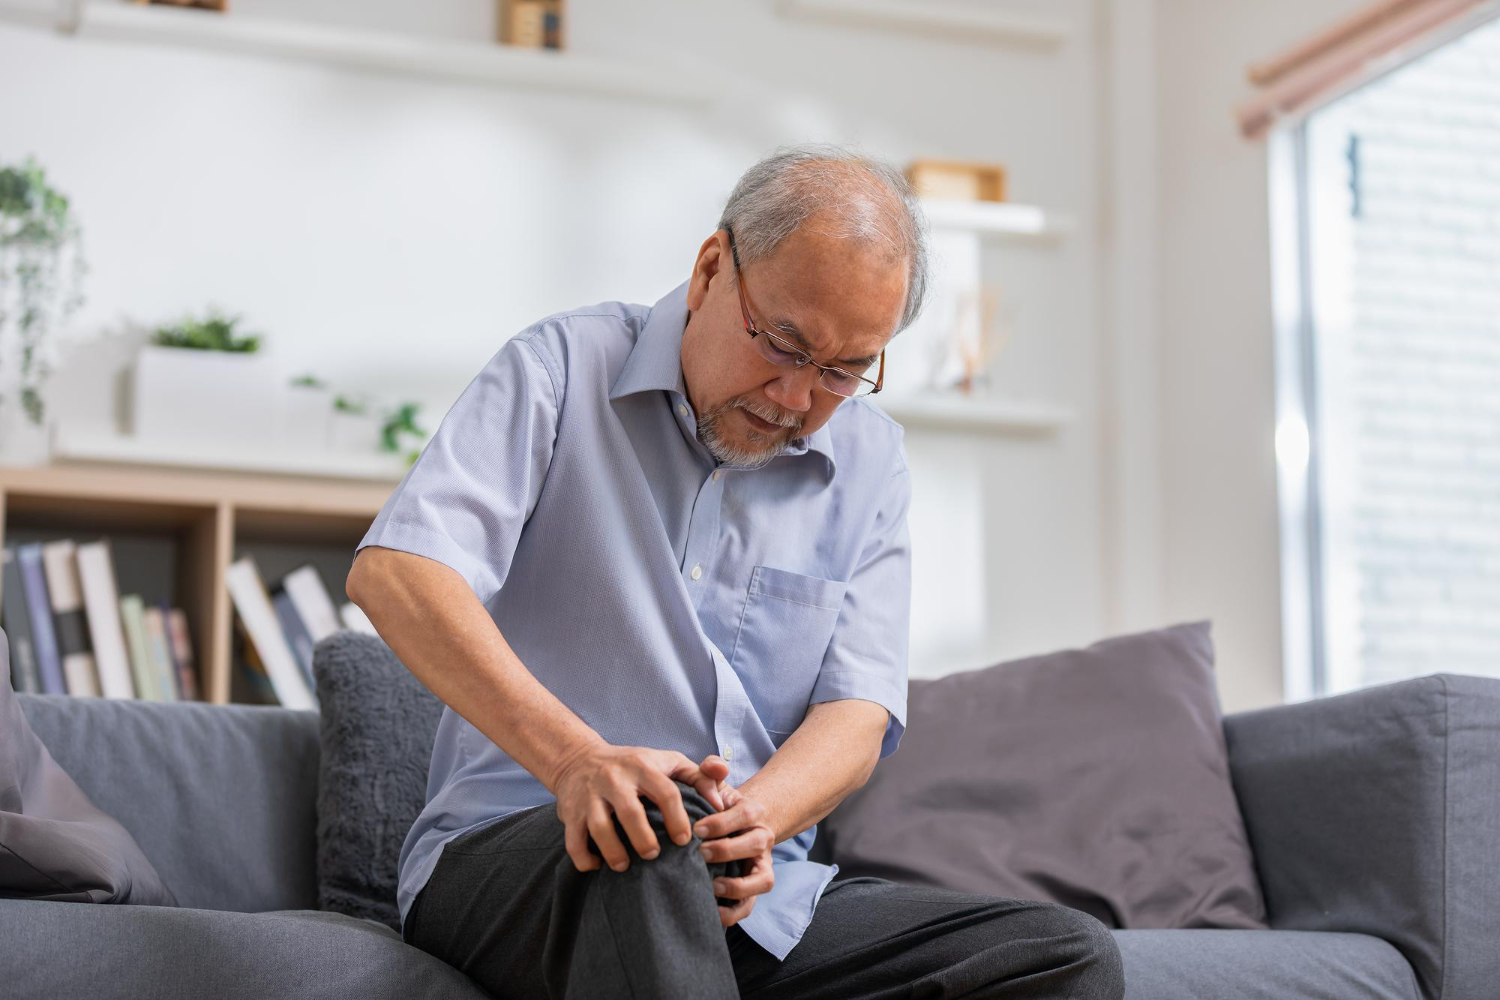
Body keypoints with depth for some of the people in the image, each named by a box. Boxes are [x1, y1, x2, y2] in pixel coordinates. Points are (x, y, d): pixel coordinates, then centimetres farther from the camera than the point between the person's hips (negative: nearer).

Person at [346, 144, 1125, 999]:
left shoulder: (870, 463, 12)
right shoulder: (563, 371, -1)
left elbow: (858, 712, 3)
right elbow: (394, 573, -16)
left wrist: (754, 819, -21)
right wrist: (573, 757, -31)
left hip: (753, 900, 6)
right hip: (512, 856, -5)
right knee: (647, 838, -41)